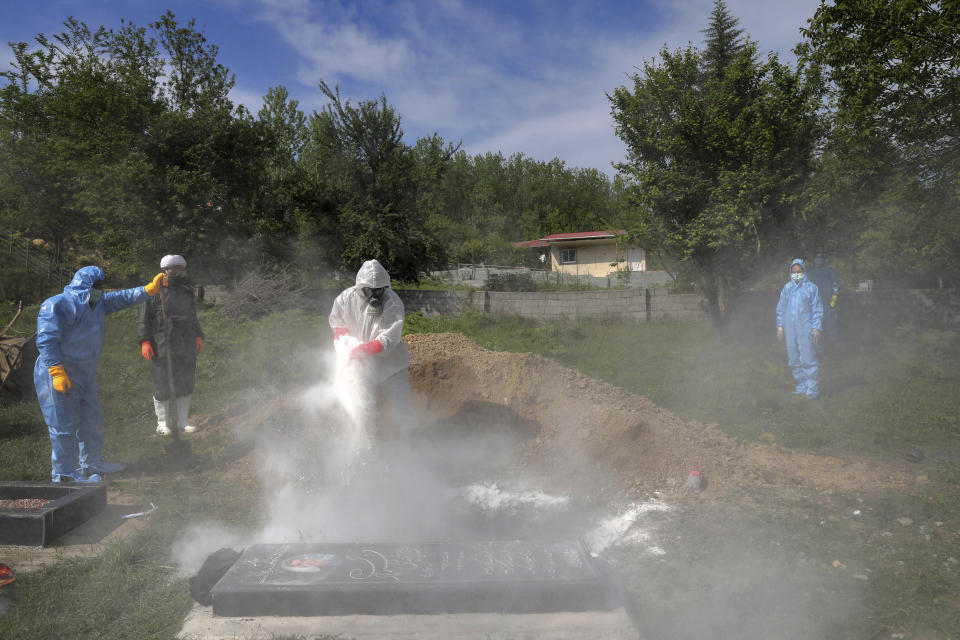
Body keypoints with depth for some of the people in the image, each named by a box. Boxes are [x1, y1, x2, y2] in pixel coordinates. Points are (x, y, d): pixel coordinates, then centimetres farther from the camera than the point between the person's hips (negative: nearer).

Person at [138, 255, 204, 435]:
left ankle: (182, 420, 17)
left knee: (185, 383, 8)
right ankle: (162, 422, 13)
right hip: (164, 348, -5)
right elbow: (145, 318, -2)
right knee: (163, 385, 0)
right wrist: (144, 341, -10)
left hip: (187, 348, 6)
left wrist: (198, 336, 19)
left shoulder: (186, 292, 18)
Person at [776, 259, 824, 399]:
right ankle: (801, 386, 19)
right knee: (794, 360, 8)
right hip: (789, 329, 4)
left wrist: (816, 329, -7)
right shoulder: (787, 287, 11)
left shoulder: (811, 287, -1)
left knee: (808, 359, -7)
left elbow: (817, 310, -1)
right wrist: (780, 327, 9)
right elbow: (781, 308, 15)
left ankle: (812, 389, -1)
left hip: (805, 329, -4)